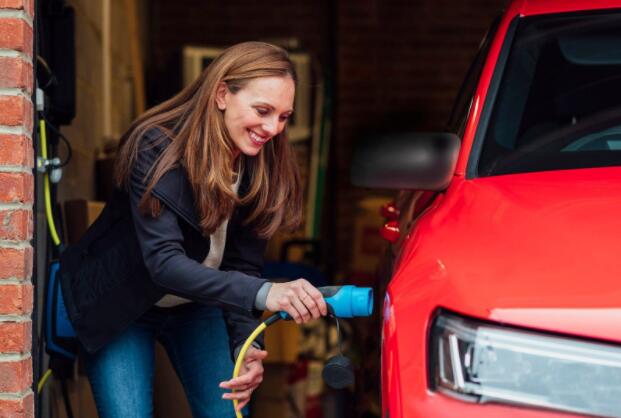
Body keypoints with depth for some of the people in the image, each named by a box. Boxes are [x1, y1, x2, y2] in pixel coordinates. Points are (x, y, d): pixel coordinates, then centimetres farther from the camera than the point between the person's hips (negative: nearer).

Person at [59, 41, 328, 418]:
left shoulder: (263, 167, -13)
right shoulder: (156, 149, -29)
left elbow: (244, 266, -11)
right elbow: (163, 261, -39)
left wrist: (245, 345, -29)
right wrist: (262, 293, -52)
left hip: (196, 305, 5)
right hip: (120, 307, -4)